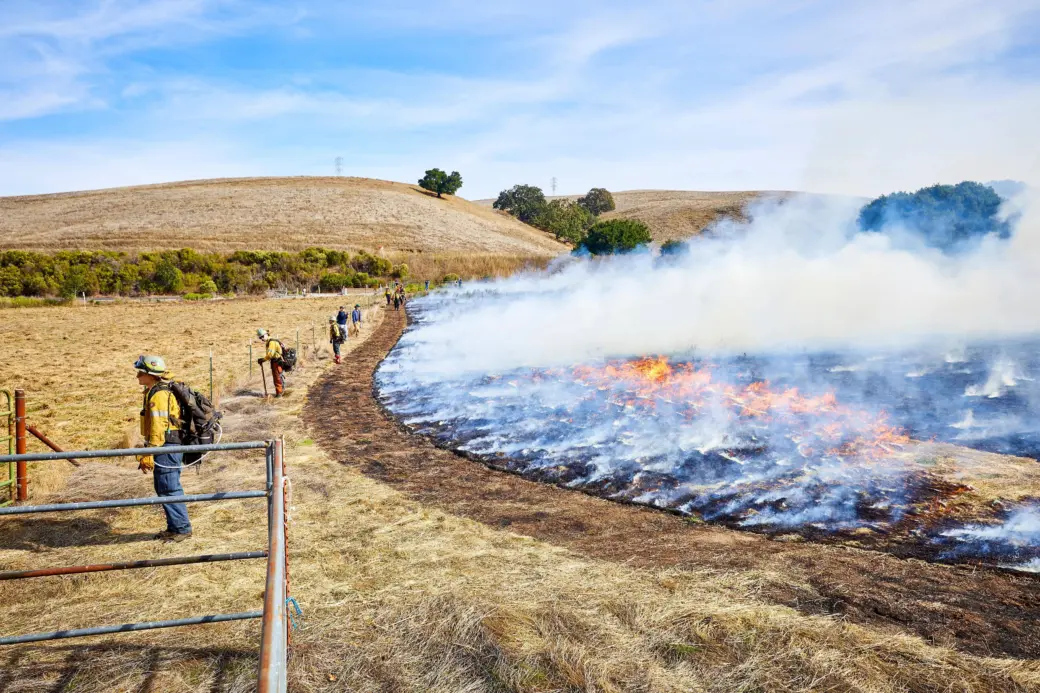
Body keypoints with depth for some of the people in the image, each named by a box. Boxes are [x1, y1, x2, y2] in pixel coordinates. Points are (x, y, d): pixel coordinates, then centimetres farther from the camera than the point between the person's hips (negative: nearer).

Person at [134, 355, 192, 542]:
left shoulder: (159, 395, -17)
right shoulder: (155, 392, 17)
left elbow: (158, 428, -22)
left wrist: (149, 455, -20)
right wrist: (147, 453, 27)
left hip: (166, 448, -11)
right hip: (166, 448, 11)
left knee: (169, 489, -5)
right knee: (163, 489, 16)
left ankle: (182, 529, 3)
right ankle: (174, 527, 25)